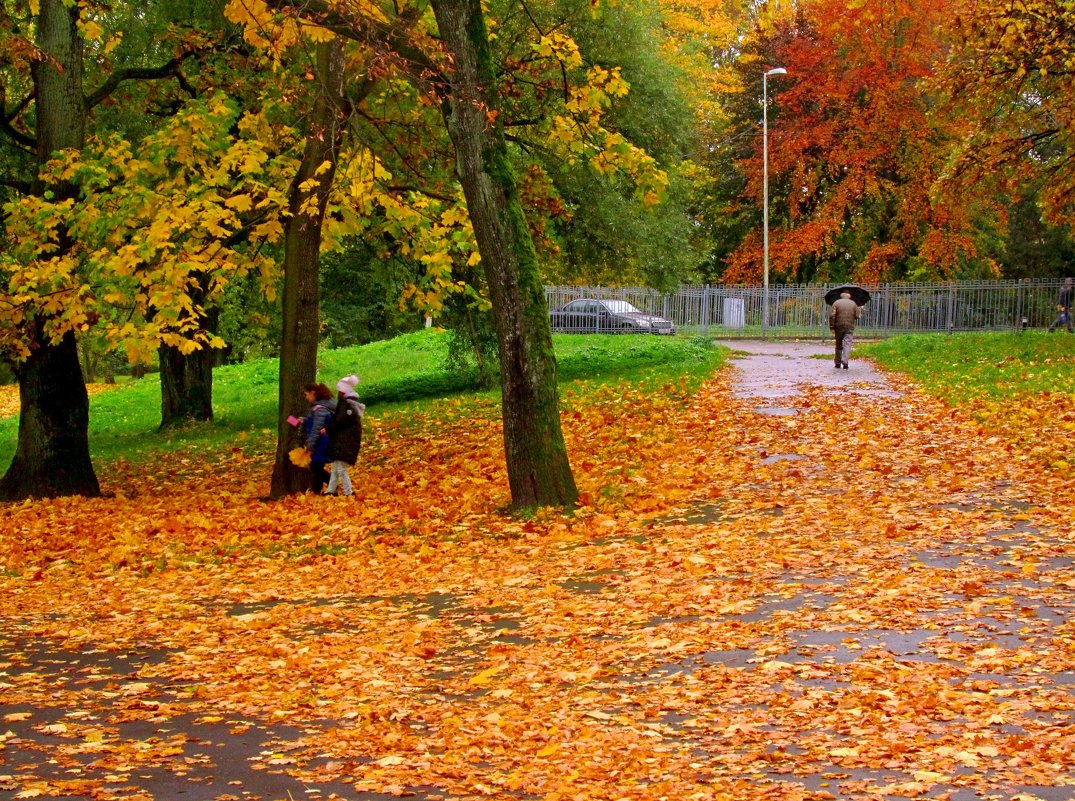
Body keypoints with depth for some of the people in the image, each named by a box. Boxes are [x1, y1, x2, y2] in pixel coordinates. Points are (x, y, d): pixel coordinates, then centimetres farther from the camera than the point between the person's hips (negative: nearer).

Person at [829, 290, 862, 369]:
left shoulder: (836, 303, 1)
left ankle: (838, 363, 17)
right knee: (847, 344, -5)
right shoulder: (853, 304, 4)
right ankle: (845, 361, -24)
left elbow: (832, 315, -8)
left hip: (839, 327, 1)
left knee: (839, 345, 12)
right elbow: (857, 316, 2)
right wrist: (860, 309, 23)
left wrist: (831, 327, -5)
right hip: (850, 327, -1)